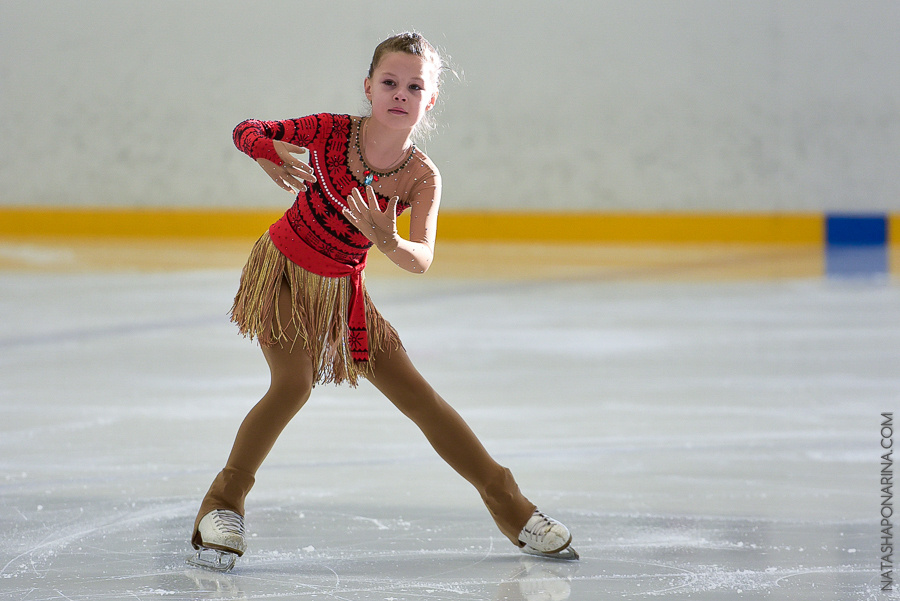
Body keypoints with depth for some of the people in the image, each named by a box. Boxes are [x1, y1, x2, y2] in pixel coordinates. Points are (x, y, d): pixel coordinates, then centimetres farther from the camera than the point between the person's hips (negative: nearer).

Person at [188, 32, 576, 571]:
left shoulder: (421, 177, -16)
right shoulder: (331, 132, -19)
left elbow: (422, 260, -29)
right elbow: (245, 131, -11)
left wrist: (390, 242, -51)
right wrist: (269, 155, -34)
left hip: (342, 289, 2)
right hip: (283, 269, -2)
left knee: (417, 394, 2)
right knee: (294, 383, -24)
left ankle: (510, 505, 12)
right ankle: (224, 505, -9)